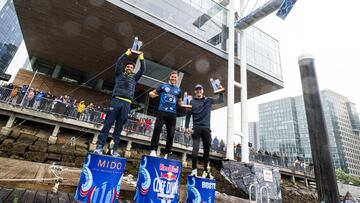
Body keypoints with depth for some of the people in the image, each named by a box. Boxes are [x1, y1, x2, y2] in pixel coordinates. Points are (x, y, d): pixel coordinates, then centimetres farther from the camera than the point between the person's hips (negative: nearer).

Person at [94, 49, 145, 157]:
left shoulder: (134, 78, 24)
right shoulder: (119, 74, 19)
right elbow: (118, 63, 7)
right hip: (116, 100, -1)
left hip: (127, 104, 2)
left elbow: (142, 70, 16)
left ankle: (115, 150, 2)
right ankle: (99, 147, -4)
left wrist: (141, 57, 13)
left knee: (119, 128, 2)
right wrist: (127, 53, 8)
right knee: (107, 125, -5)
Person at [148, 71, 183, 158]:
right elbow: (152, 93, 10)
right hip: (162, 111, -2)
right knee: (157, 129, -13)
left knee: (171, 133, -1)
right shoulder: (163, 86, 11)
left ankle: (167, 153, 7)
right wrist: (152, 94, -14)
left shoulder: (178, 90, 19)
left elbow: (180, 102, 27)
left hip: (172, 114, 3)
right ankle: (153, 150, -8)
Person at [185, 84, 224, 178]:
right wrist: (186, 127, -4)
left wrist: (221, 92, 8)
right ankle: (194, 170, -8)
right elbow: (188, 115, 4)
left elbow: (221, 100, 23)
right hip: (196, 128, -2)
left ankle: (206, 170, 17)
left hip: (206, 128, 2)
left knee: (207, 150, 6)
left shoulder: (208, 100, 13)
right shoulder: (192, 102, 6)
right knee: (195, 148, -12)